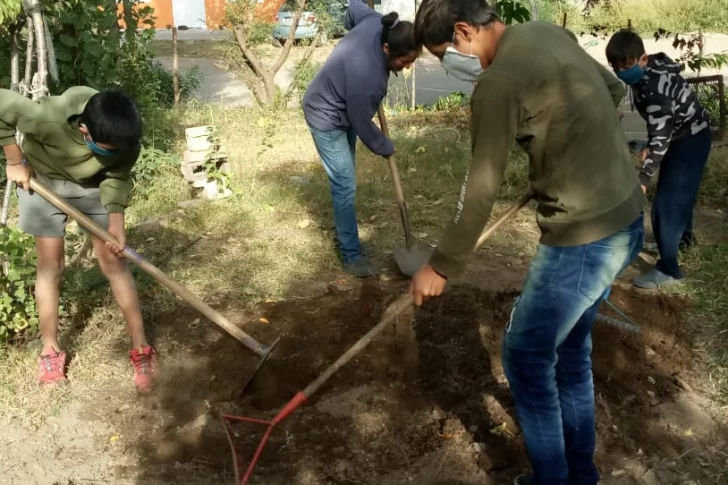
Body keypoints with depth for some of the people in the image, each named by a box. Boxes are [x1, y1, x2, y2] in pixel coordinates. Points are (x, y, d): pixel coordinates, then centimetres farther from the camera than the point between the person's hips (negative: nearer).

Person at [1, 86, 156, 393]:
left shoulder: (124, 137, -30)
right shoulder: (52, 118, -40)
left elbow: (117, 177, -16)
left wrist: (116, 221, -30)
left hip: (92, 184, 2)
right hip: (42, 179, -2)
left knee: (113, 262, -1)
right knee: (51, 264, 1)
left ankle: (141, 348, 6)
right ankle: (50, 351, 17)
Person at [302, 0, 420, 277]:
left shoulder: (378, 23, -20)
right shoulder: (364, 75, -40)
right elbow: (362, 124, -24)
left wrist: (353, 33, 19)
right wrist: (385, 148, -7)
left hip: (342, 109, 9)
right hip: (327, 118, -9)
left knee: (343, 179, 19)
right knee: (345, 185, -8)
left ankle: (343, 233, 34)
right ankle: (352, 255, 1)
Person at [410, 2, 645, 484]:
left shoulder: (498, 83, -19)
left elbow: (480, 192, -15)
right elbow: (615, 89, 22)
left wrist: (441, 267, -5)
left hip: (583, 237, -9)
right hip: (626, 218, 9)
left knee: (527, 358, 7)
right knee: (571, 347, 22)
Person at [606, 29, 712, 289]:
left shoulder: (655, 88, -35)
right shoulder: (648, 70, -6)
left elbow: (660, 138, -30)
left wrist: (644, 178, -27)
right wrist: (649, 147, 8)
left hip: (691, 139, -10)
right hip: (681, 135, 10)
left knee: (666, 201, -11)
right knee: (679, 191, 27)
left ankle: (668, 269, -3)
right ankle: (684, 236, 51)